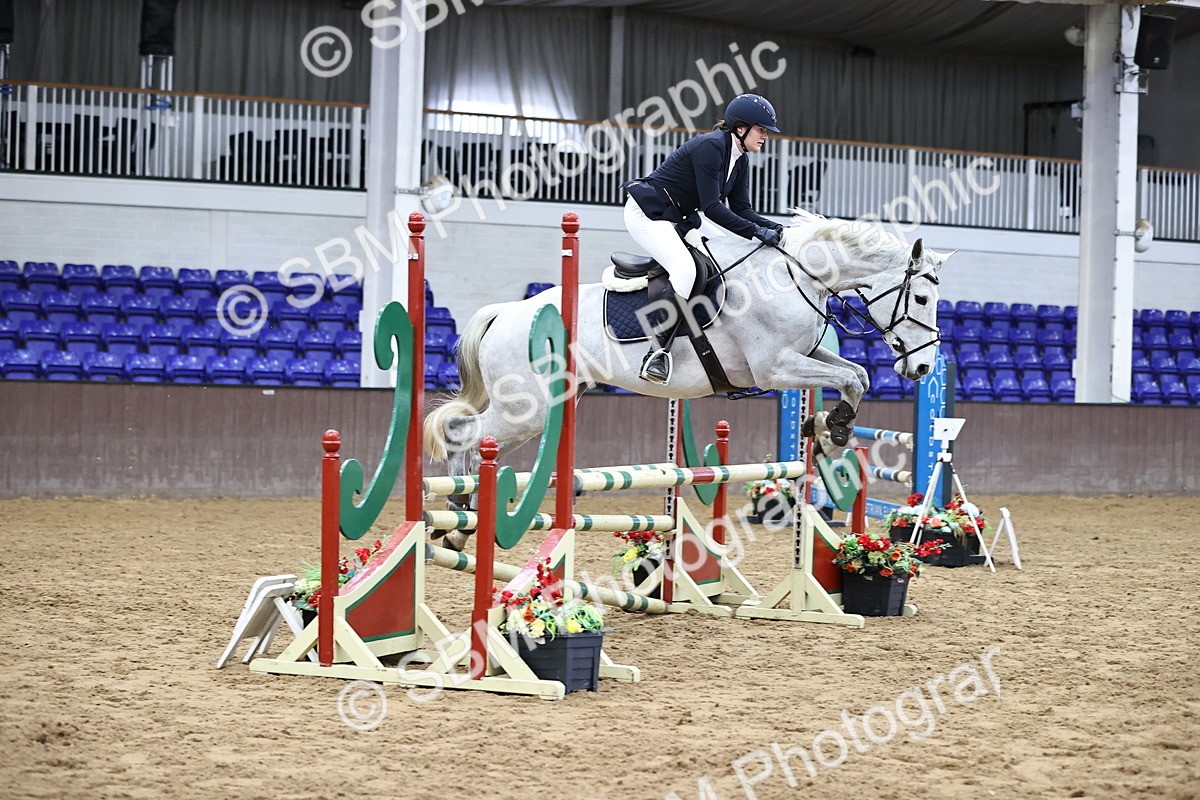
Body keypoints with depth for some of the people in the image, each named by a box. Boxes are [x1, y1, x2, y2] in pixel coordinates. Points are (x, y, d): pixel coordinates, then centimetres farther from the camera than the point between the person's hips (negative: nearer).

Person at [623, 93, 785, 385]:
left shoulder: (740, 162, 7)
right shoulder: (710, 146, -22)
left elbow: (742, 209, 8)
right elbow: (711, 207, -25)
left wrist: (776, 229, -8)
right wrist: (757, 232, -25)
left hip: (677, 222, 10)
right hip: (647, 214, -10)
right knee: (685, 269, -29)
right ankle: (658, 351, -30)